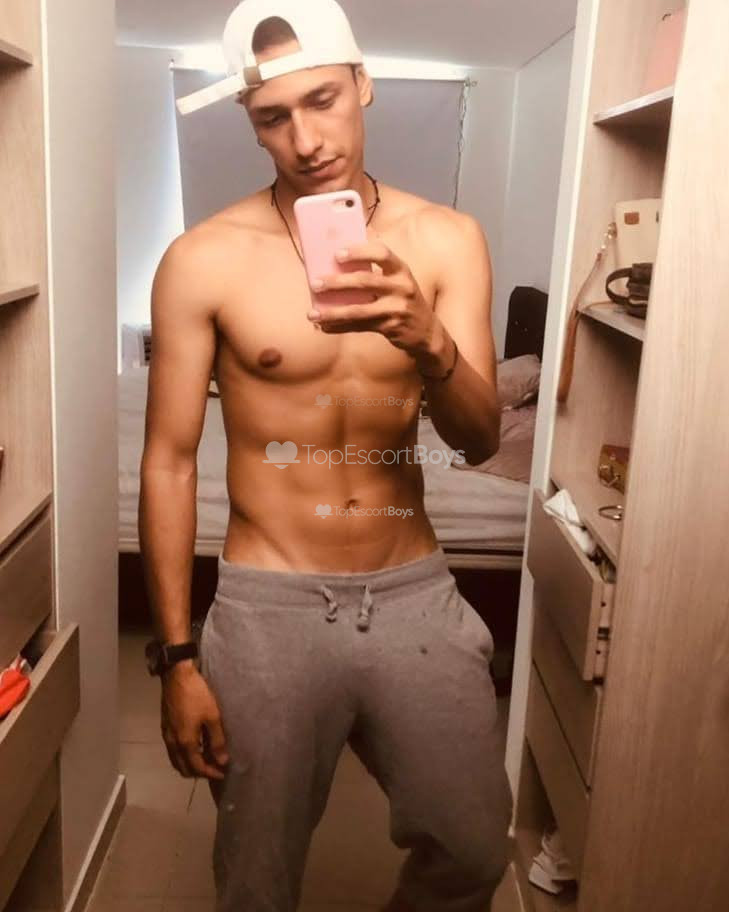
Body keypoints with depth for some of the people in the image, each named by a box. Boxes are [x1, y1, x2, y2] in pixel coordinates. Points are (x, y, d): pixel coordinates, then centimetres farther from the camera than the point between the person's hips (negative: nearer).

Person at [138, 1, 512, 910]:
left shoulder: (447, 240, -2)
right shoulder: (203, 260, -9)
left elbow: (480, 440, -8)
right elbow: (169, 462, -5)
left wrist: (428, 342, -30)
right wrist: (177, 660, -5)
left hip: (416, 595, 2)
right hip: (268, 607, -2)